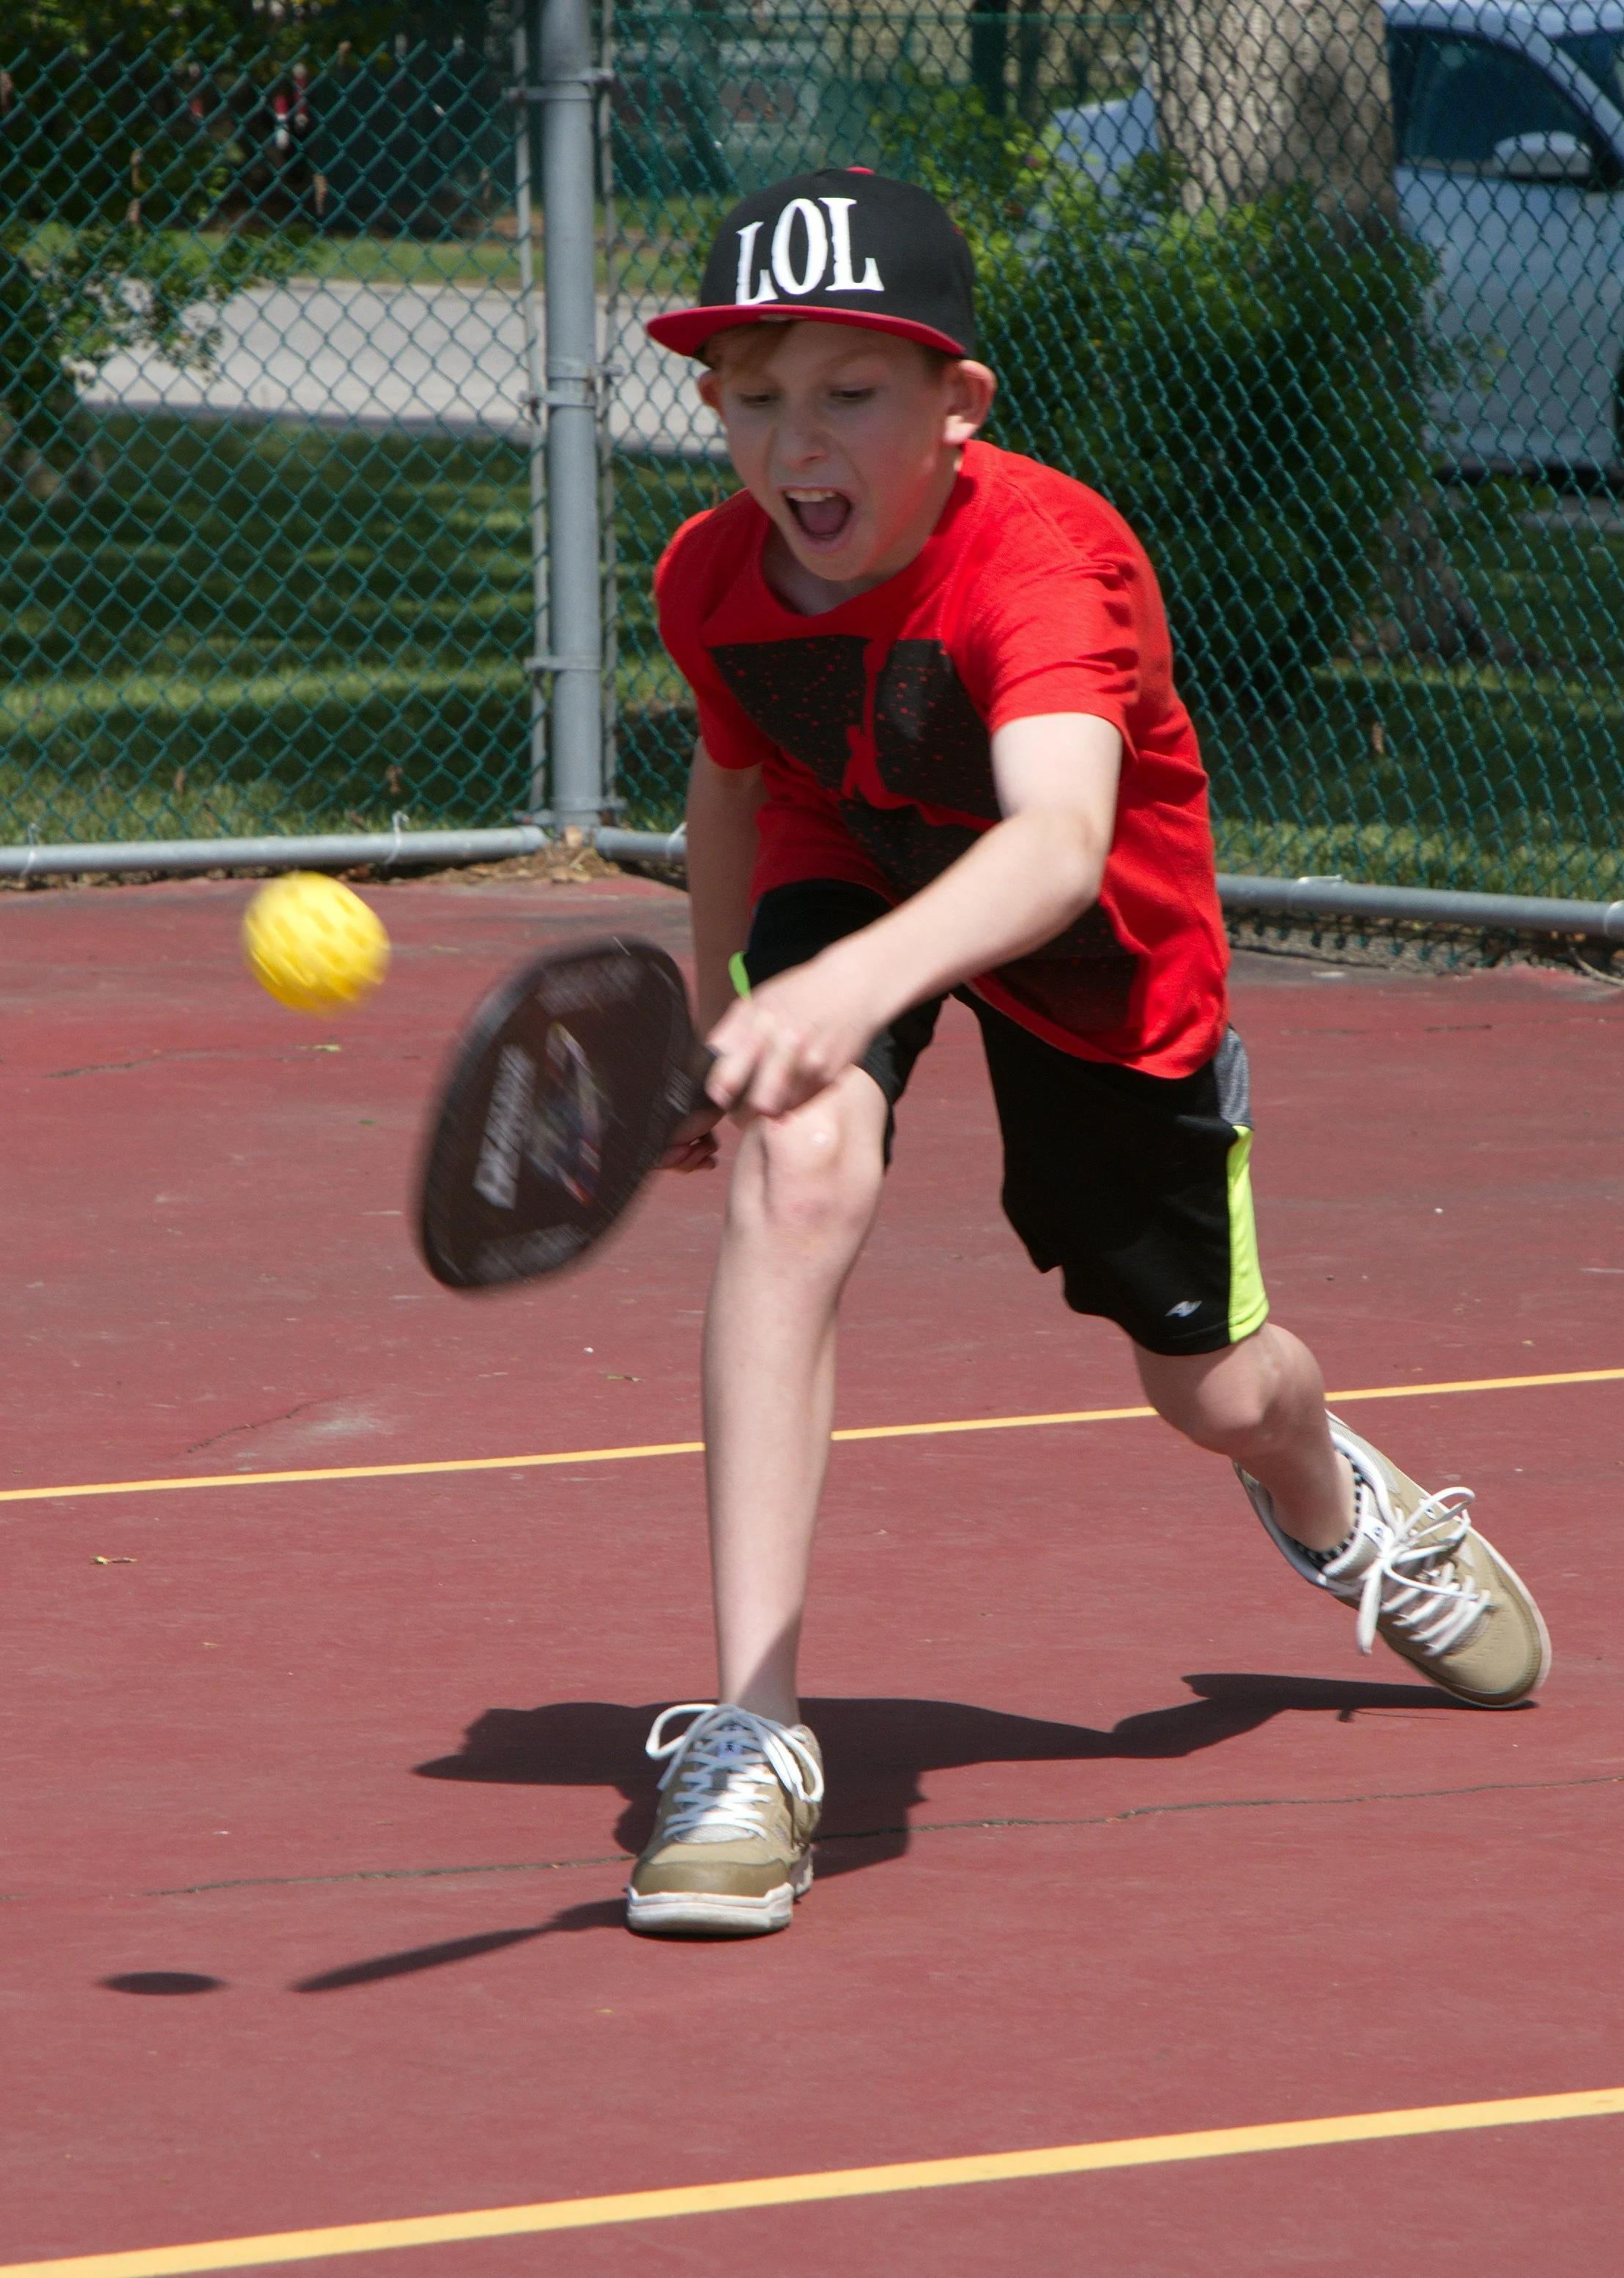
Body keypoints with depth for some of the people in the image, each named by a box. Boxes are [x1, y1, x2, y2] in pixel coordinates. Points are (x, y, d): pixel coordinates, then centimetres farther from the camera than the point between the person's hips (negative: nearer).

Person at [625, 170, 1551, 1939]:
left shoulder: (1046, 563, -41)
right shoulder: (714, 581, -23)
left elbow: (1060, 844, -59)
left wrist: (856, 985, -77)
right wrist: (714, 1024, 13)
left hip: (1107, 949, -2)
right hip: (850, 877, 2)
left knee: (1214, 1392, 11)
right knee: (798, 1166, -32)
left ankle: (1330, 1506, 54)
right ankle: (747, 1731, -31)